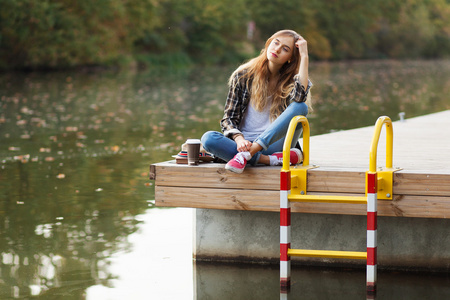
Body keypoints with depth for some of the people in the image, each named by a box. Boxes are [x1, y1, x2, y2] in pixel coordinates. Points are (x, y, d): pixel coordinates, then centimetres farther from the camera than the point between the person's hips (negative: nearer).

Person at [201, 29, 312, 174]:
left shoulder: (291, 79, 6)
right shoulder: (244, 75, 5)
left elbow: (299, 96, -20)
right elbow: (229, 117, 3)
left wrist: (304, 57, -14)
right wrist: (239, 139, -19)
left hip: (274, 142, 0)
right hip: (245, 142, 0)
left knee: (300, 107, -25)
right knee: (208, 138, -28)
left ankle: (246, 154, -33)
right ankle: (272, 160, -33)